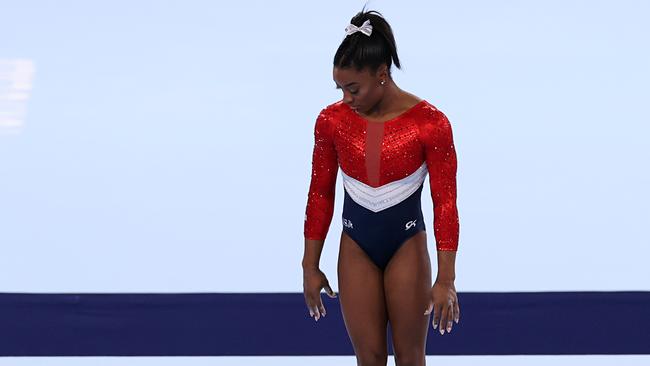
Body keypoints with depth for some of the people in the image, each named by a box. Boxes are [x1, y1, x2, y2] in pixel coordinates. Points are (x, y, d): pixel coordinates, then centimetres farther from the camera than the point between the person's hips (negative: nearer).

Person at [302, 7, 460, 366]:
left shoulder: (430, 123, -17)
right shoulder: (331, 120, -8)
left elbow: (445, 203, -13)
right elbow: (320, 195, 2)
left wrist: (446, 280, -15)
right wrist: (310, 266, 4)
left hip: (407, 245, -2)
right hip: (356, 246, 2)